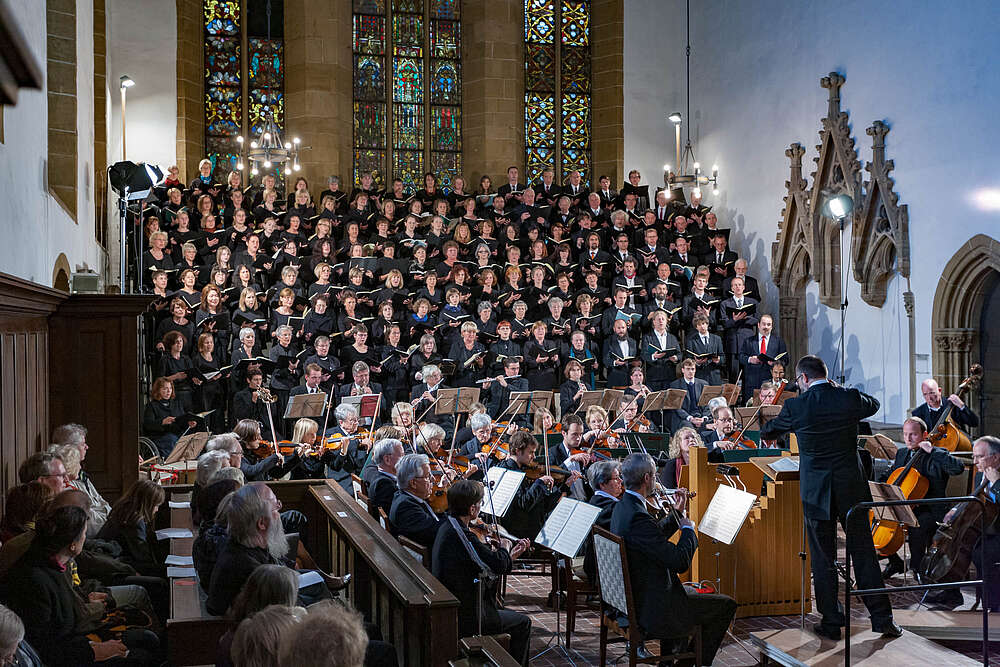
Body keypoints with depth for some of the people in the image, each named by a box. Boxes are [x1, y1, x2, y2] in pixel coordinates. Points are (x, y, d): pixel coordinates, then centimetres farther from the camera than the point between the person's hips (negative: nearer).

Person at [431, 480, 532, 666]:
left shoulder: (447, 527, 4)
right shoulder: (462, 536, -27)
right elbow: (499, 565, -24)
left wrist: (510, 555, 10)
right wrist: (504, 548, -4)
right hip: (463, 618, -10)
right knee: (522, 623, 6)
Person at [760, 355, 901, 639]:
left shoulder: (795, 406, -8)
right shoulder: (850, 398, -4)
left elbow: (768, 431, 11)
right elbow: (873, 405, 20)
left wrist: (764, 431, 35)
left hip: (816, 492, -2)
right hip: (851, 488, 2)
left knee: (823, 559, 8)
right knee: (864, 553, 11)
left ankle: (832, 622, 13)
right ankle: (882, 618, 16)